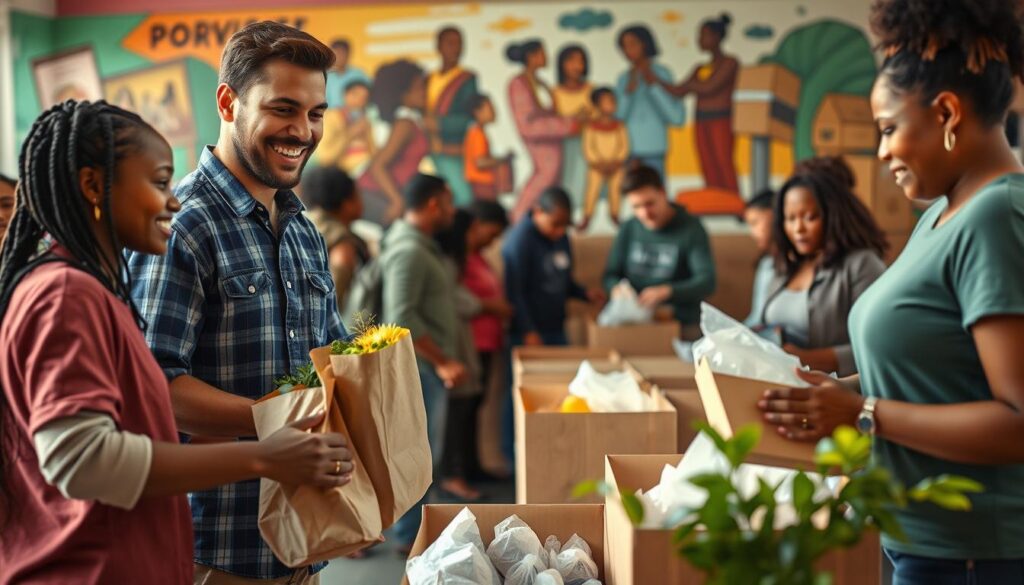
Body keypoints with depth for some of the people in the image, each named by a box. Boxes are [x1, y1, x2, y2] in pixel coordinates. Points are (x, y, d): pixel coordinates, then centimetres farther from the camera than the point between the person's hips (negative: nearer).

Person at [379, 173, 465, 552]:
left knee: (422, 449, 16)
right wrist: (442, 361, -23)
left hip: (427, 364, 10)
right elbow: (402, 317, -26)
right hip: (418, 365, -10)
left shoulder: (419, 244, 13)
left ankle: (416, 527, 27)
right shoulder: (409, 250, -19)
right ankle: (411, 535, 8)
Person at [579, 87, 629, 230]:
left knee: (615, 190, 7)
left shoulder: (619, 126, -1)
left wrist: (617, 161, -13)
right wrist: (597, 163, -14)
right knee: (592, 190, -3)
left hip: (616, 166, 2)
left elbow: (625, 146, -2)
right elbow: (588, 147, -6)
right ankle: (587, 217, 5)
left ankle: (614, 214, 20)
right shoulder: (591, 126, -7)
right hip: (596, 166, -2)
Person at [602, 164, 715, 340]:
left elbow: (707, 282, -9)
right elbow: (611, 275, 17)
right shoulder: (629, 230, 12)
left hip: (682, 325, -3)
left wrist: (667, 291, -25)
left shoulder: (691, 229, 0)